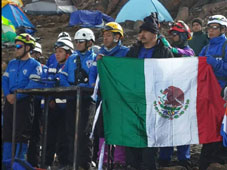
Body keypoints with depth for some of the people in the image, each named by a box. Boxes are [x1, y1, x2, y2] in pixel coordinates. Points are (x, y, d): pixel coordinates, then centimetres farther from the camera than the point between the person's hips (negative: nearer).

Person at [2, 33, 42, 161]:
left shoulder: (35, 65, -1)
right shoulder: (12, 63, 18)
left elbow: (33, 85, -12)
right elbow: (5, 80, 11)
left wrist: (17, 96, -19)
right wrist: (8, 95, -8)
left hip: (24, 101, -6)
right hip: (10, 101, 6)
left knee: (22, 134, -6)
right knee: (7, 133, 5)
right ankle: (6, 163, 9)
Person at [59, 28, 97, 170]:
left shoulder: (95, 59, 1)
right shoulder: (72, 59, 18)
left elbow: (94, 81, -8)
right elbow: (63, 77, 12)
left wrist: (80, 87, -18)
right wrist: (69, 88, -6)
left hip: (87, 99, -6)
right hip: (72, 100, 6)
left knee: (83, 132, -10)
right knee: (71, 131, 6)